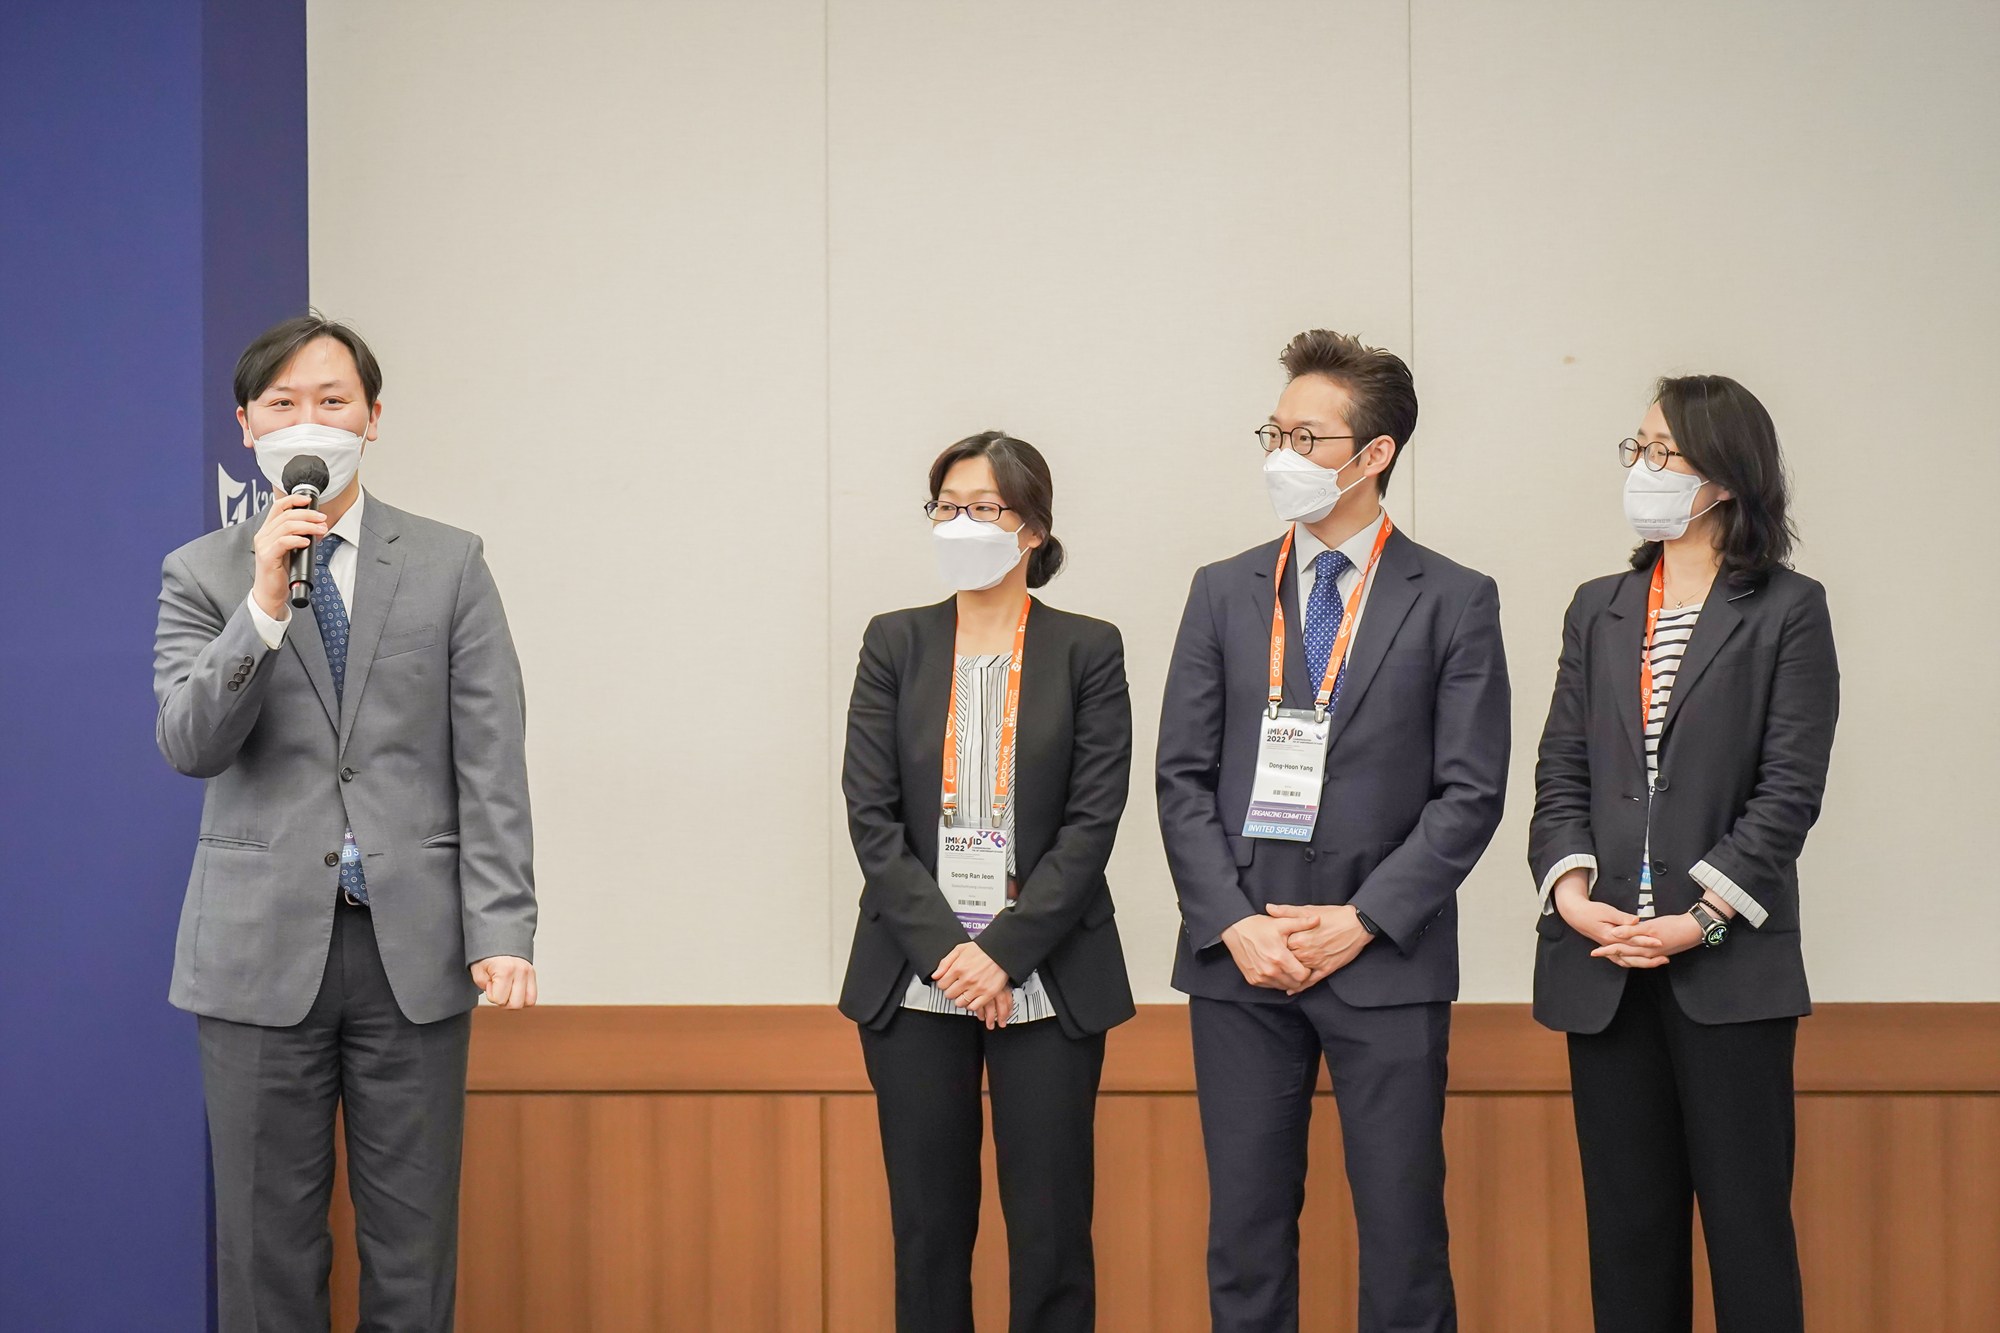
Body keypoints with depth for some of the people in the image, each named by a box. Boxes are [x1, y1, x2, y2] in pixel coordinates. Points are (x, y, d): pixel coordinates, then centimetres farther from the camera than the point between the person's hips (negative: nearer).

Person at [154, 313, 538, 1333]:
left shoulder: (449, 566, 7)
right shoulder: (200, 576, 6)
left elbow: (490, 763, 2)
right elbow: (188, 745, -6)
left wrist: (502, 930, -7)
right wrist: (264, 606, -18)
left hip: (413, 945, 0)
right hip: (262, 946, 0)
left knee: (412, 1247, 3)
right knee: (268, 1245, 5)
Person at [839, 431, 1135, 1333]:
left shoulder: (1087, 651, 2)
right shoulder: (895, 644, 7)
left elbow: (1092, 820, -4)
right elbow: (871, 816, 0)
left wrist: (1002, 952, -13)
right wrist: (946, 951, -10)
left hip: (1046, 980, -1)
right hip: (915, 981, 2)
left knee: (1050, 1228, -1)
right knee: (928, 1226, 5)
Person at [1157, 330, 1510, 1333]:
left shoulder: (1453, 601, 1)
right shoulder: (1224, 593, 10)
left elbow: (1469, 793, -3)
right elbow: (1183, 778, 6)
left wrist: (1359, 921, -11)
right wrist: (1233, 925, -6)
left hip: (1385, 962, -2)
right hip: (1239, 958, 2)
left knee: (1402, 1231, 1)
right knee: (1246, 1232, 7)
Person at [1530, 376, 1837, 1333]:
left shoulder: (1787, 613, 0)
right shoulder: (1599, 610, 14)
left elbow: (1789, 789, -6)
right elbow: (1561, 771, 9)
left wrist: (1700, 918, -14)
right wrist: (1570, 887, -8)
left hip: (1728, 967, -4)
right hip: (1603, 966, 4)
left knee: (1746, 1219, -1)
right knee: (1628, 1221, 8)